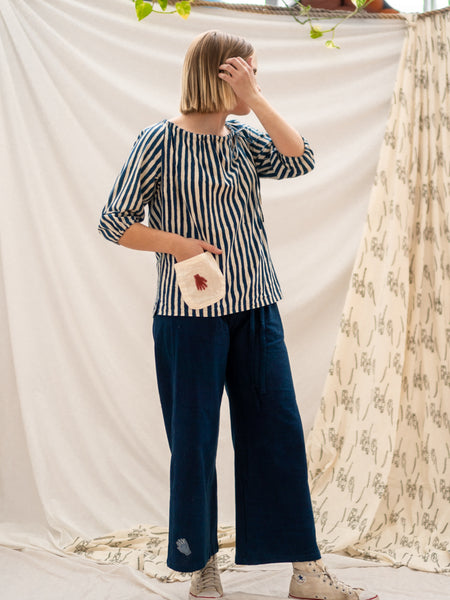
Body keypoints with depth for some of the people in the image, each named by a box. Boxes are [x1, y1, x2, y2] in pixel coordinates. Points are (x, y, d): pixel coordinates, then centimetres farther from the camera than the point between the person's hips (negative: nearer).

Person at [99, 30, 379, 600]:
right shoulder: (159, 140, -5)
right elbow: (114, 222, -6)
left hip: (256, 310, 5)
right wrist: (178, 244, -15)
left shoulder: (243, 138, 11)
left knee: (280, 433, 6)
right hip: (190, 314, -5)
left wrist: (256, 99, -6)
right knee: (194, 441, 4)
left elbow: (300, 161, -4)